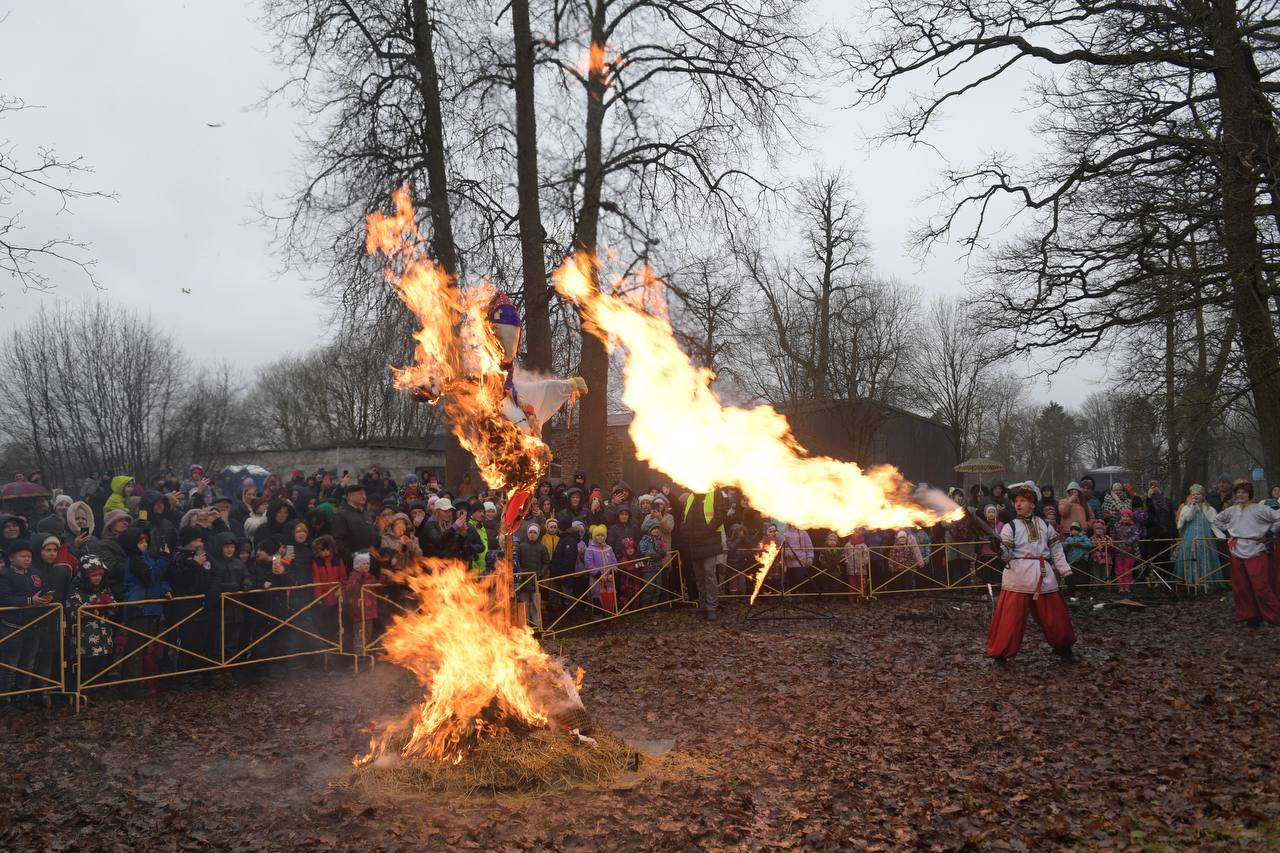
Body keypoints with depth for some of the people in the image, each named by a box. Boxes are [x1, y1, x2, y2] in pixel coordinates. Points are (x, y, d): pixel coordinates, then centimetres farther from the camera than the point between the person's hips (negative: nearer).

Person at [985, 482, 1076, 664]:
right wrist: (999, 549, -28)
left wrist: (1065, 572, 7)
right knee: (1011, 617, -5)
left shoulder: (1045, 525, 9)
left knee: (1055, 615, 11)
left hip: (1044, 577, 3)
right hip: (1017, 577, -3)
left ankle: (1063, 647, 33)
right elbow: (1006, 554, -6)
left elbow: (1056, 550, 12)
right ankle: (1001, 654, 5)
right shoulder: (1010, 527, 1)